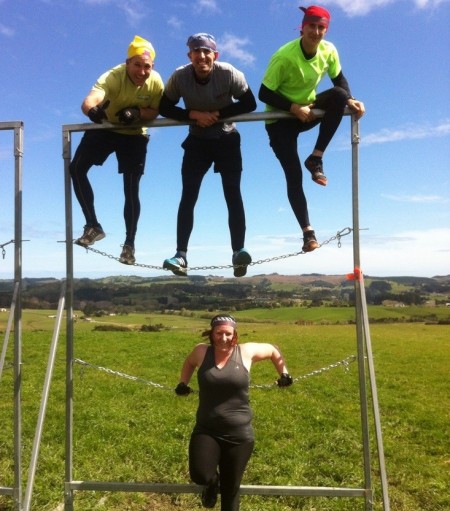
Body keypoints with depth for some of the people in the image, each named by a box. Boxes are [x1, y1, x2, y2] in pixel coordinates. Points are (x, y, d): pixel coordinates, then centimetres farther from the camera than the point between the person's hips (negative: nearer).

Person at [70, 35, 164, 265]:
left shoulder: (155, 81, -22)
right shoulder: (113, 77, -31)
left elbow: (155, 111, -10)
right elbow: (88, 101, -47)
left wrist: (137, 112, -32)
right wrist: (92, 110, -71)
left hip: (134, 135, 0)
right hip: (105, 128, 0)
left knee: (131, 189, -8)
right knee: (76, 168, -14)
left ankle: (129, 244, 6)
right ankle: (93, 226, -3)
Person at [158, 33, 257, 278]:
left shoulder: (229, 73, -18)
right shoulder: (180, 76, -14)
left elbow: (249, 103, -13)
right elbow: (164, 108, -6)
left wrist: (218, 114, -22)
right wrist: (194, 114, -22)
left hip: (227, 138, -1)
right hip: (197, 140, 1)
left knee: (232, 192, -15)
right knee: (188, 195, -10)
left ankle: (239, 251, -15)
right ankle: (181, 256, -11)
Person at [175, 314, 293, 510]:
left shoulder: (247, 351, -5)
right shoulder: (201, 352, -3)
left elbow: (274, 351, 14)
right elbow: (189, 362, 22)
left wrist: (284, 374, 13)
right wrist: (183, 383, 13)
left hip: (239, 434, 0)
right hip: (206, 431, 0)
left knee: (230, 490, 9)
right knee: (200, 476, -22)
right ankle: (212, 482, 17)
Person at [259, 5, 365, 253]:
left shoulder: (329, 51, -9)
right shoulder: (284, 56, -24)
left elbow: (339, 79, 5)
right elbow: (264, 94, -22)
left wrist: (350, 100, -15)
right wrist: (295, 108, -30)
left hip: (308, 108, 4)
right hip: (280, 119, -4)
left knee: (339, 95, -27)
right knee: (293, 175, -15)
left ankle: (316, 158, -18)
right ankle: (308, 232, -5)